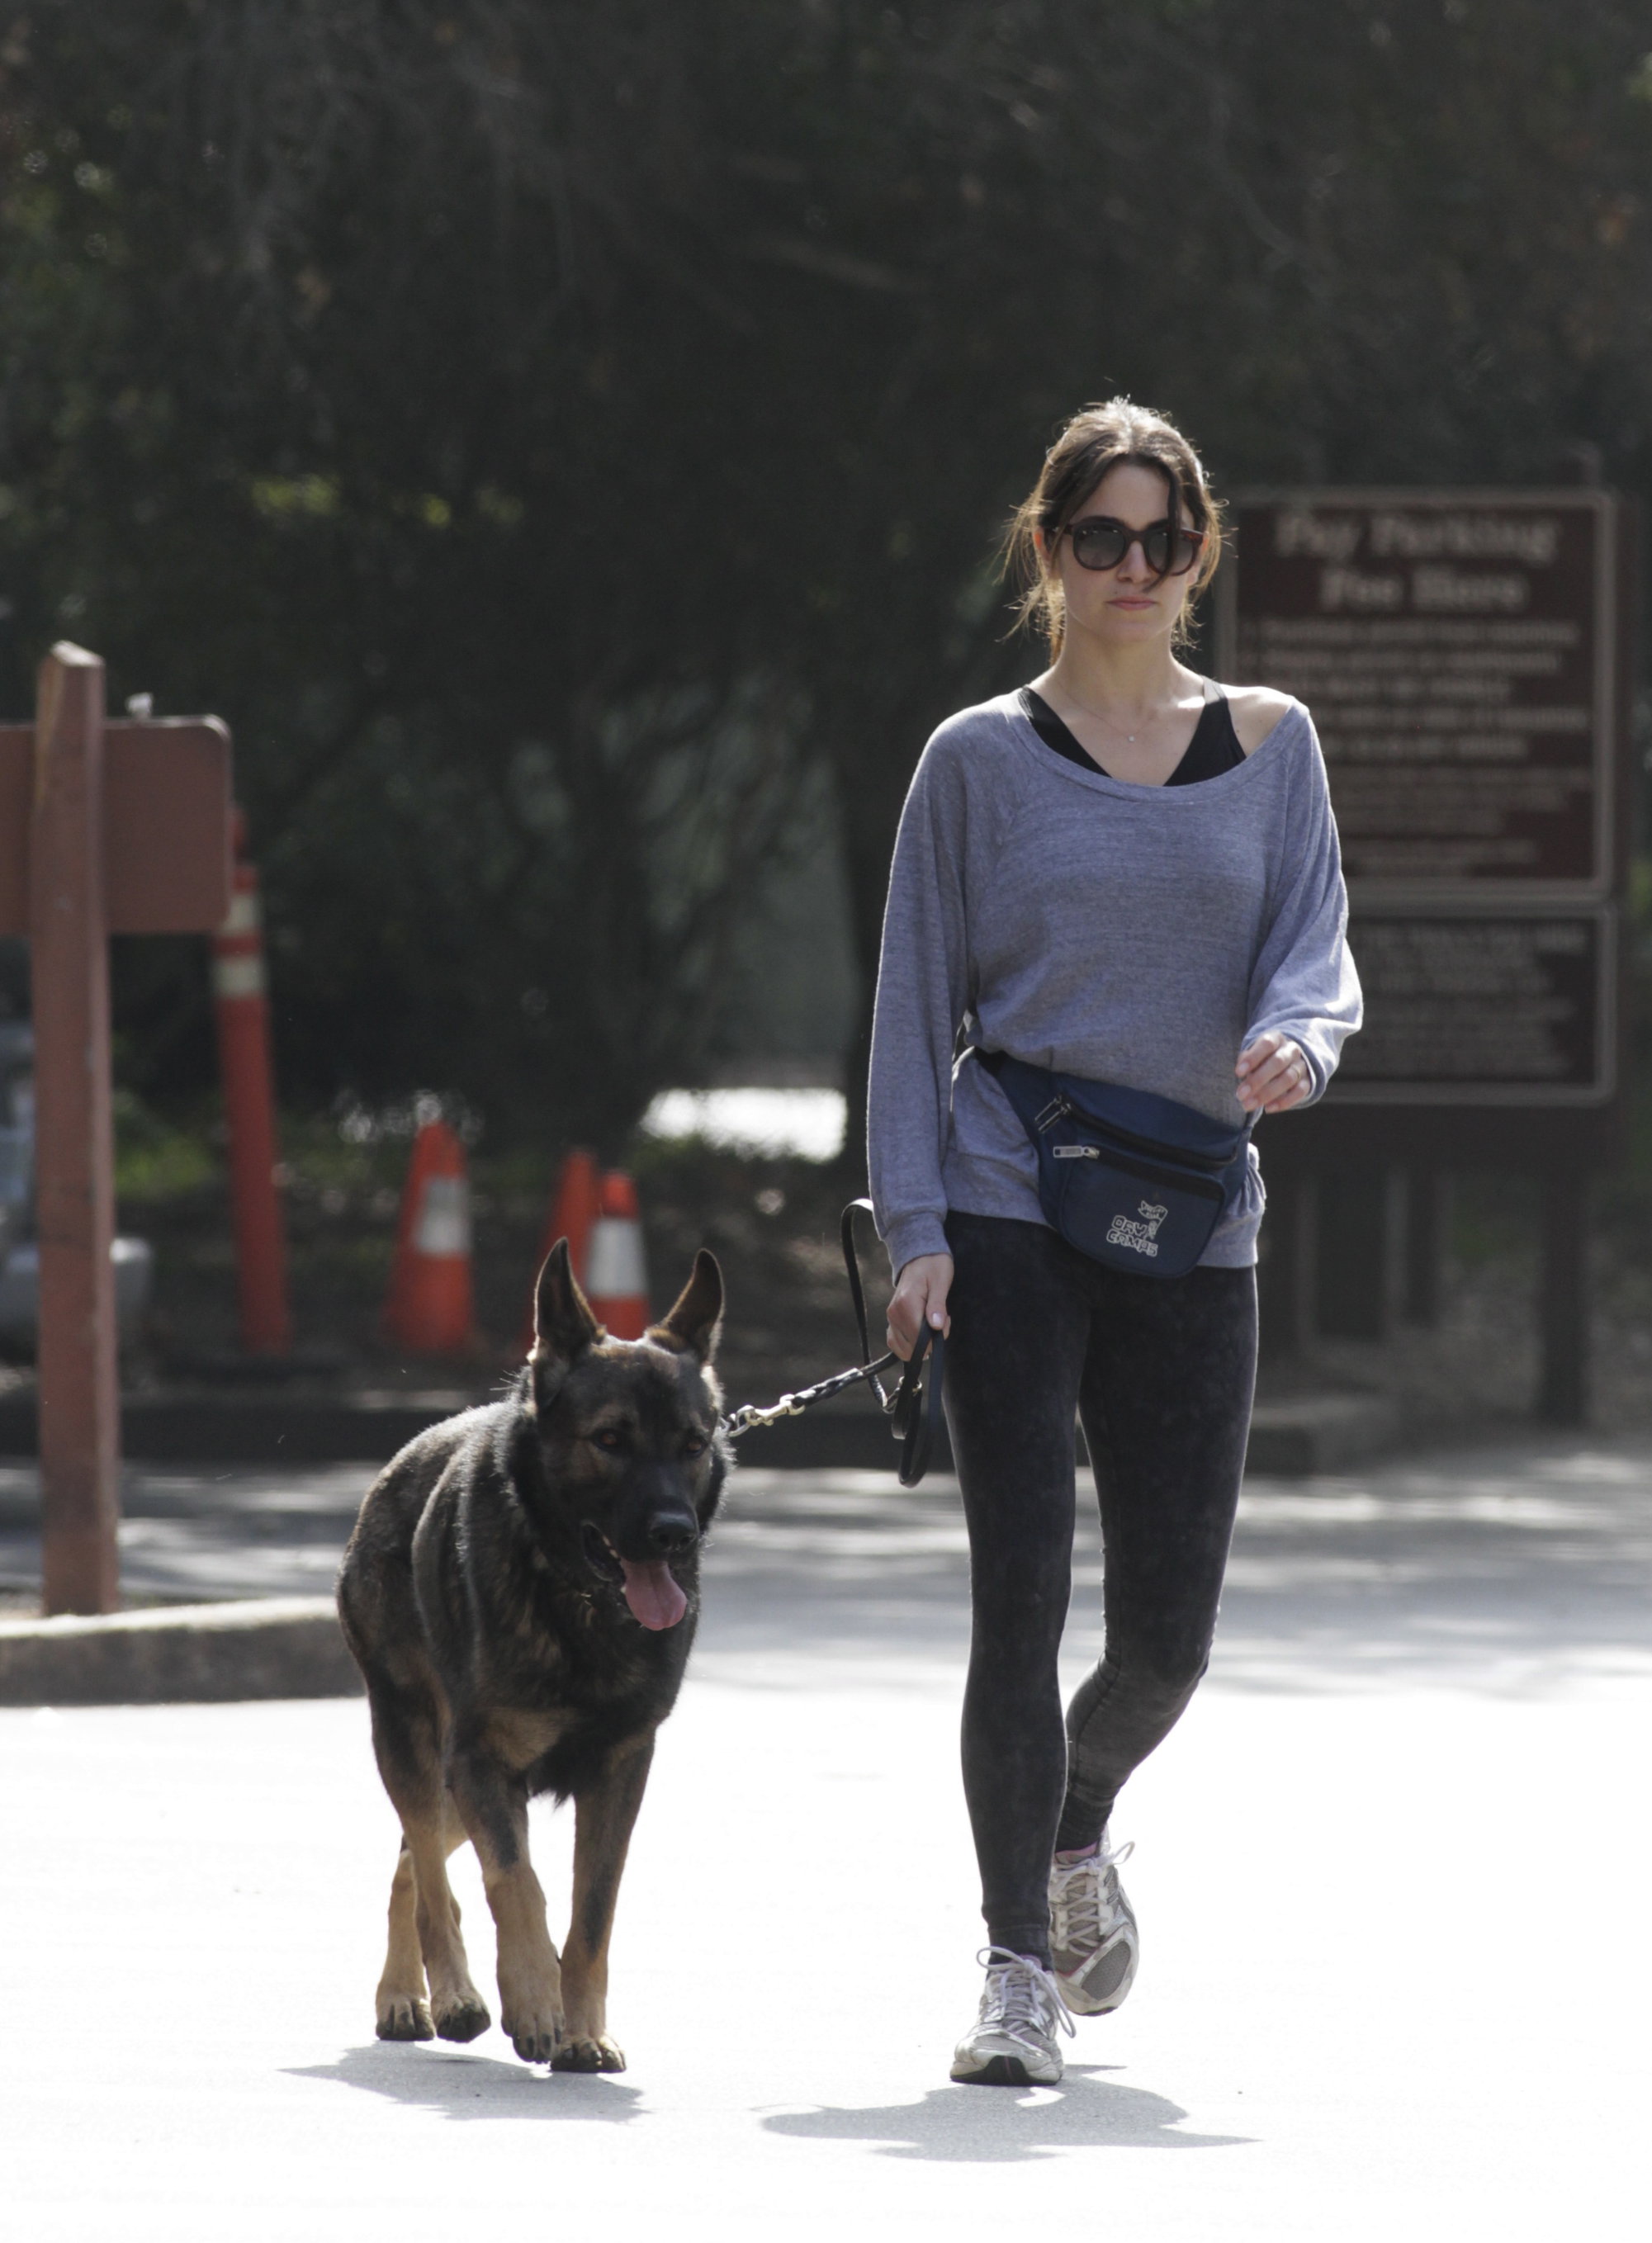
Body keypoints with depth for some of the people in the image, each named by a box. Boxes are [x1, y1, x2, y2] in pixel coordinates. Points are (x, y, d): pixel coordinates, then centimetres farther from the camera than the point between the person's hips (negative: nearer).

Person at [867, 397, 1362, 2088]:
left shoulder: (1268, 743, 10)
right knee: (1022, 1595, -10)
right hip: (1010, 1219, -2)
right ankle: (1019, 1965, -1)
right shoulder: (981, 760, 4)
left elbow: (1315, 948, 1)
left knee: (1168, 1629, 2)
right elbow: (916, 1004, 4)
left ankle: (1078, 1827, 35)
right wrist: (915, 1227, -6)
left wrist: (1296, 1044, -22)